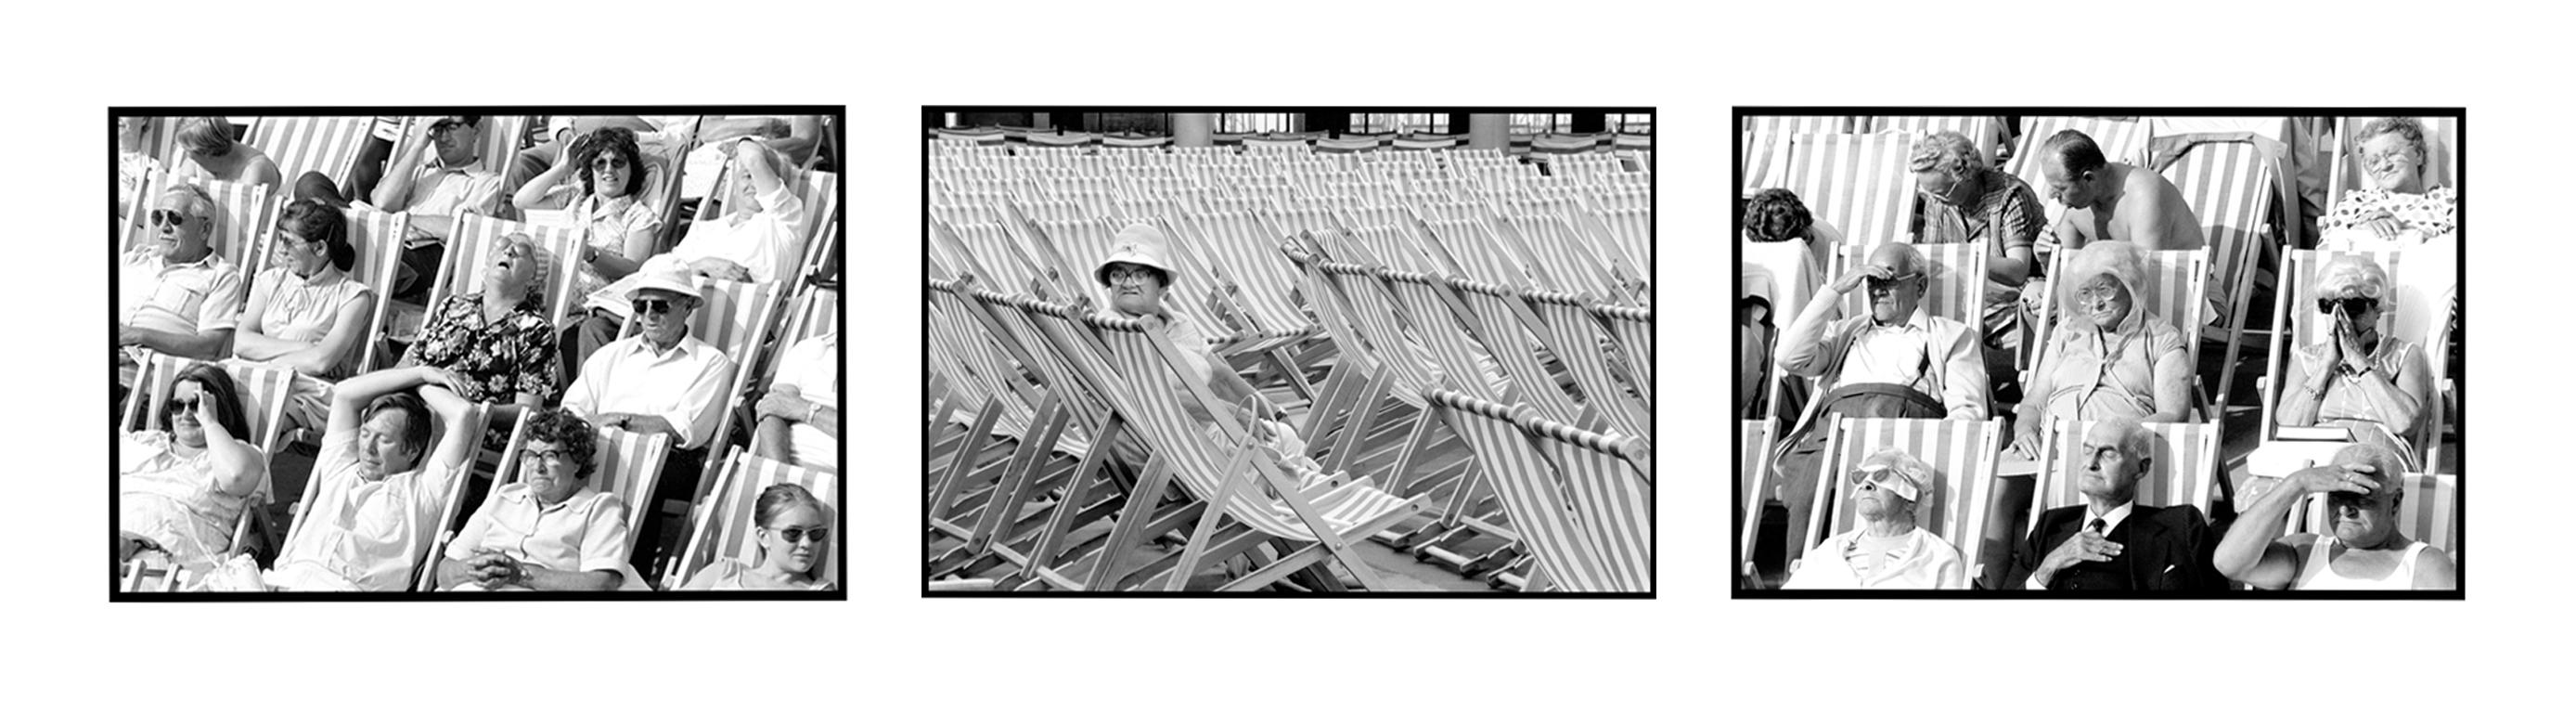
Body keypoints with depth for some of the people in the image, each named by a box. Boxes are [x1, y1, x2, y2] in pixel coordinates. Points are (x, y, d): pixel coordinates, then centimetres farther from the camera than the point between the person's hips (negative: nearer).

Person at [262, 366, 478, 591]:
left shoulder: (422, 490, 15)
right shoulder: (340, 471, 29)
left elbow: (462, 414, 9)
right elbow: (345, 393, 30)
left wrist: (425, 386, 27)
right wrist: (420, 373, 30)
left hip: (347, 586, -5)